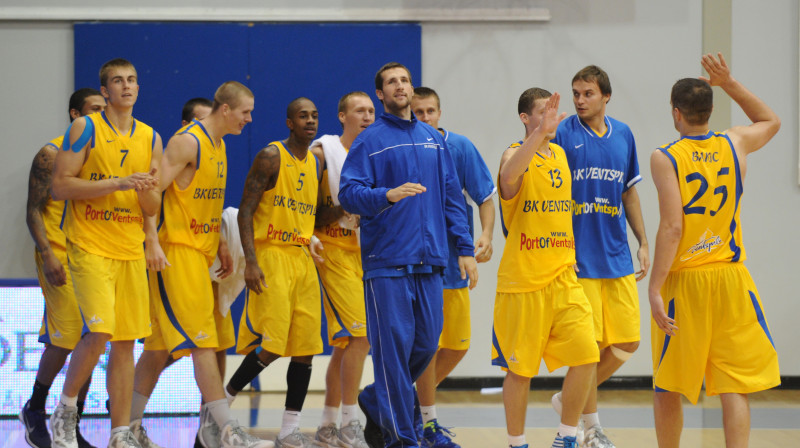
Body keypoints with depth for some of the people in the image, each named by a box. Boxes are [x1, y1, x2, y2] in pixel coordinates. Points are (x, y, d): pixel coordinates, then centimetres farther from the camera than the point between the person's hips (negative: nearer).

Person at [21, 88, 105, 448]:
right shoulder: (52, 154, -5)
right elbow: (34, 210, -7)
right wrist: (47, 254, -18)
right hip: (61, 257, -6)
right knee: (66, 336, -14)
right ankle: (35, 410, 8)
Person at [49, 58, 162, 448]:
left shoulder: (150, 138, 12)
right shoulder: (85, 129, -3)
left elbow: (152, 210, 14)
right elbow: (59, 186, -11)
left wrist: (147, 190, -10)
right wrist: (117, 184, -17)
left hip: (131, 252, 5)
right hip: (90, 247, -5)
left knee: (125, 342, 4)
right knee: (100, 332, -18)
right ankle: (65, 408, 3)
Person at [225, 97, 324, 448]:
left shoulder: (315, 164, 14)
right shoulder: (271, 157, -7)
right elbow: (246, 211, -11)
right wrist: (250, 261, -19)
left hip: (303, 260, 7)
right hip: (271, 256, -7)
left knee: (305, 348, 2)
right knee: (269, 347, -14)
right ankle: (222, 400, 6)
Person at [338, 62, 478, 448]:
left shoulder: (434, 140, 16)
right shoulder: (370, 141, 0)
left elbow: (451, 196, 18)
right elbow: (348, 193, -9)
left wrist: (465, 248, 11)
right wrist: (387, 195, -27)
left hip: (429, 261, 5)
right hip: (387, 261, -5)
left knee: (426, 344, 6)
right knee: (394, 345, -7)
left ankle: (375, 403, 28)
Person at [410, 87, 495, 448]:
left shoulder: (459, 147, -2)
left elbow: (485, 197, -1)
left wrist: (486, 235, -16)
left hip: (453, 261, 3)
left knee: (457, 344, 8)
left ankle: (417, 398, 29)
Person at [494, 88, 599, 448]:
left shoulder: (561, 154, 12)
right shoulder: (516, 153, -9)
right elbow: (508, 175, -35)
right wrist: (540, 133, -46)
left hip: (562, 278, 5)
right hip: (523, 282, -5)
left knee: (585, 356, -5)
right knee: (520, 370, 2)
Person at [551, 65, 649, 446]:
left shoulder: (623, 136, 8)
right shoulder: (562, 135, -7)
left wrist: (643, 243, 14)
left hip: (617, 256, 5)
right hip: (579, 258, -5)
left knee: (627, 342, 5)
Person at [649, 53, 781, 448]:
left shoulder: (665, 158, -10)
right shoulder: (735, 144, 3)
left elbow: (672, 227, -18)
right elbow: (771, 121, 26)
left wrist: (654, 289, -18)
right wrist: (730, 84, 21)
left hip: (683, 282, -3)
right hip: (731, 281, 3)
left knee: (667, 389, 12)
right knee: (733, 387, 1)